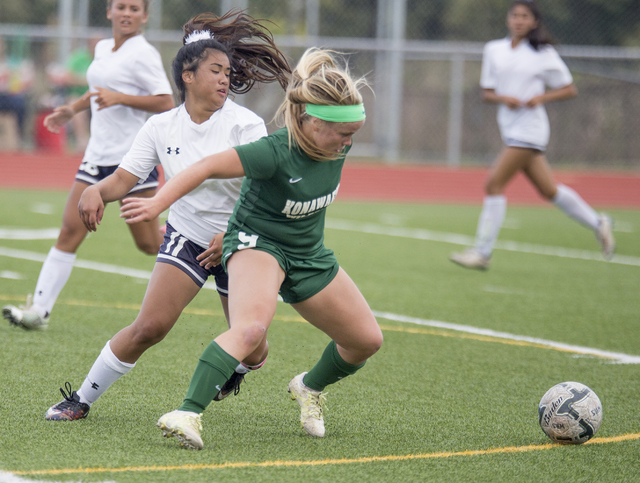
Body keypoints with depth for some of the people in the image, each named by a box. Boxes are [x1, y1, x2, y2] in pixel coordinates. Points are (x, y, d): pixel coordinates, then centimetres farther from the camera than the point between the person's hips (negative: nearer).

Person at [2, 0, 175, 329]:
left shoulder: (143, 54, -9)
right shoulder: (102, 49, 13)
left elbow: (166, 103, -15)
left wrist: (119, 98, -22)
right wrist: (72, 109, 27)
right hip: (98, 155, 6)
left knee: (148, 243, 0)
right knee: (70, 229, -4)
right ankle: (40, 309, -7)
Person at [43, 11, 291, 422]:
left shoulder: (245, 125, -13)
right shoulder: (161, 127, -5)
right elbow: (123, 179, -5)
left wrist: (232, 235, -28)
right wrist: (96, 191, -27)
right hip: (187, 236, 1)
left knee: (250, 349, 2)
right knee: (150, 326, -15)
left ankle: (237, 368, 43)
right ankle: (83, 399, 1)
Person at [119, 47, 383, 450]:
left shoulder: (338, 145, -9)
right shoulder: (275, 152, -31)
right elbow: (208, 167, -29)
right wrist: (157, 204, -32)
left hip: (309, 255, 8)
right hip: (257, 244, -7)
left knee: (368, 341, 13)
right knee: (251, 327, -38)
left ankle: (310, 388, 42)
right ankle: (189, 414, -42)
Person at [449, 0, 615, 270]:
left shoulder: (544, 54, -3)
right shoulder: (494, 50, 9)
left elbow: (569, 90, 2)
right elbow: (487, 92, 11)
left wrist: (541, 97, -14)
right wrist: (503, 98, -10)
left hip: (529, 128, -6)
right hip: (509, 126, 6)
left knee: (494, 184, -13)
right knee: (548, 190, 11)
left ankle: (482, 253, -8)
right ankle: (597, 223, 29)